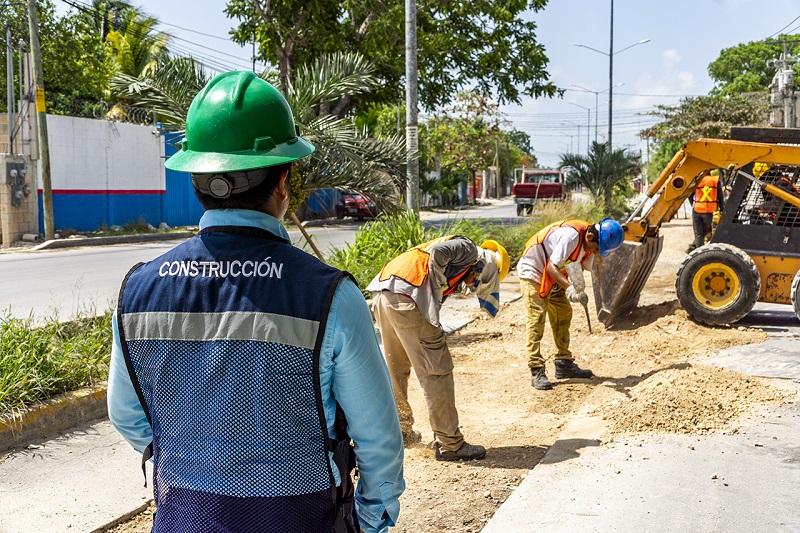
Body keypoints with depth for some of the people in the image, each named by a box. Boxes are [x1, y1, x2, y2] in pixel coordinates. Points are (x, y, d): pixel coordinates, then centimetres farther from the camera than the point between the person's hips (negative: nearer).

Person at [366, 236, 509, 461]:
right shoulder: (469, 250, 6)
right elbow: (439, 251, -12)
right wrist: (439, 287, -3)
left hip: (382, 296, 10)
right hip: (405, 297, -10)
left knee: (395, 369, 22)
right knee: (436, 371, -3)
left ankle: (400, 432, 36)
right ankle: (449, 444, 2)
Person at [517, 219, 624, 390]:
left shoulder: (589, 243, -3)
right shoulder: (571, 236, -32)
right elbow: (552, 267, -32)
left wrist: (578, 291, -16)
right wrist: (569, 288, -44)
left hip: (553, 279, 10)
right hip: (533, 272, -10)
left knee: (563, 316, 12)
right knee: (536, 319, -14)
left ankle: (564, 364, 22)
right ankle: (537, 372, -15)